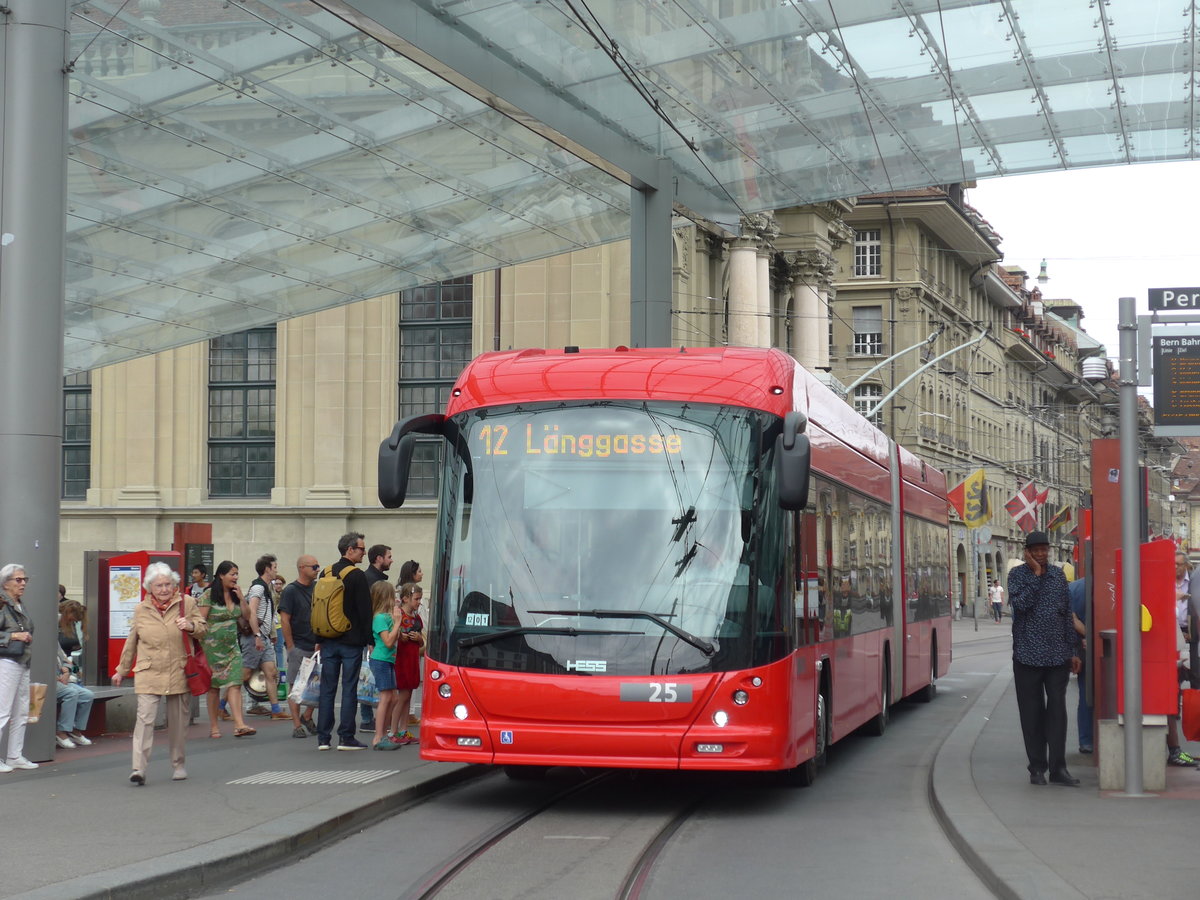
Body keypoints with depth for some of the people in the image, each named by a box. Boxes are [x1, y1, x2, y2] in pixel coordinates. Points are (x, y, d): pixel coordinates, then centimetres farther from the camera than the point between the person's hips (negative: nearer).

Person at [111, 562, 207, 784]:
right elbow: (131, 643, 17)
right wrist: (122, 670, 22)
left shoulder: (187, 603, 4)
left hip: (179, 672, 1)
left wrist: (191, 626, -14)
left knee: (178, 720, 9)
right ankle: (139, 768, -17)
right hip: (149, 673, 0)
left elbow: (202, 628, 9)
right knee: (145, 717, -13)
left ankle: (178, 764, 25)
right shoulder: (141, 610, 7)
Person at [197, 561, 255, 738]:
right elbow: (201, 622, -9)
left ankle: (239, 725, -18)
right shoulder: (209, 595, -7)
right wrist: (202, 645, -14)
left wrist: (241, 597, -2)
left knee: (235, 684, -9)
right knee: (214, 687, 4)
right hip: (213, 648, -4)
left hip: (232, 647, 4)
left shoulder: (235, 594, 10)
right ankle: (214, 727, 12)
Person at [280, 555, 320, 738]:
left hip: (316, 646, 5)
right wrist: (291, 647, -11)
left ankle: (307, 718, 23)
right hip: (299, 646, -5)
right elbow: (284, 621, -9)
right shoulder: (290, 591, -6)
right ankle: (297, 725, 5)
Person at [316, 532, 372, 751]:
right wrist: (369, 640, -5)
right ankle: (346, 737, -1)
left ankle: (323, 737, 6)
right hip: (351, 641, -5)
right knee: (349, 688, -1)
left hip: (328, 641, 6)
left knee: (327, 688, 7)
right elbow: (365, 610, -11)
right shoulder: (357, 576, -10)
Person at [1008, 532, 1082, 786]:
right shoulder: (1018, 574, 0)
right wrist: (1035, 575, -15)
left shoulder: (1058, 574, 10)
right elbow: (1020, 604, -18)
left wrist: (1073, 650, 11)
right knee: (1032, 713, 3)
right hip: (1028, 656, -2)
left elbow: (1067, 614, 13)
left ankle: (1058, 767, 2)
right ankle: (1037, 767, 11)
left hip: (1058, 656, 2)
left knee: (1057, 710, -1)